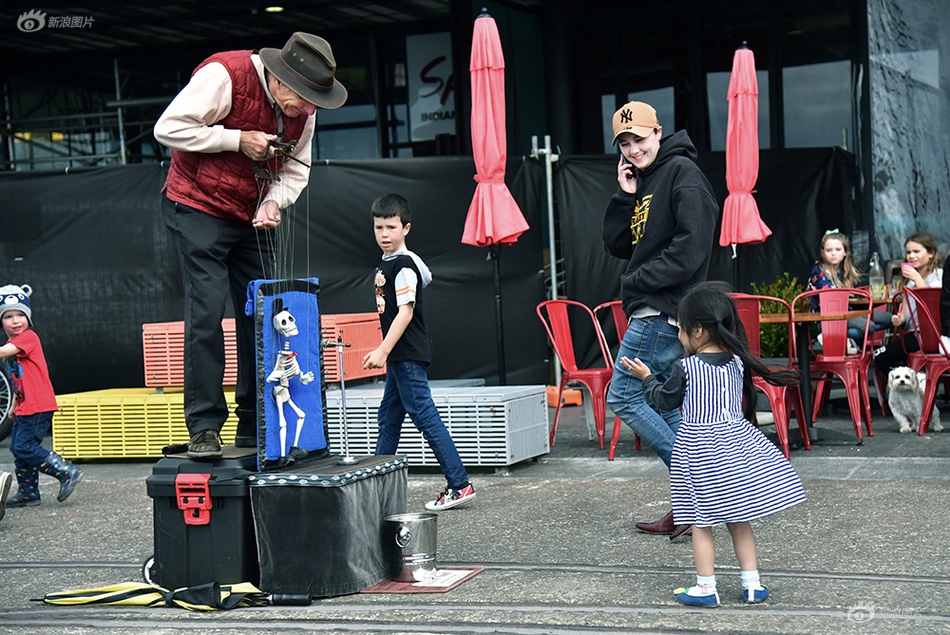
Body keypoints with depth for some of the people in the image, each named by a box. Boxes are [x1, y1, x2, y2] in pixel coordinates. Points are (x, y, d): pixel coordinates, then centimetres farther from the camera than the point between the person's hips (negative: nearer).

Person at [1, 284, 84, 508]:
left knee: (25, 448, -13)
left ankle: (68, 473, -7)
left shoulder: (28, 337, -11)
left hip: (38, 407, -10)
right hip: (24, 408, 10)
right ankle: (27, 493, 23)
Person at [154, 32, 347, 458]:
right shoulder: (224, 76, -21)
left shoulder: (303, 108, -1)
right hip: (199, 210, -6)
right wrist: (237, 140, -23)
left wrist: (273, 202, -13)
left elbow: (294, 171, 8)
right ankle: (204, 427, -8)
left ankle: (255, 426, 7)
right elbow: (168, 128, -22)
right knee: (207, 311, -13)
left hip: (251, 217, 6)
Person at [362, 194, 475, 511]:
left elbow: (405, 311, -21)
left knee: (425, 416, -11)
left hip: (408, 354, -11)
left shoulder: (402, 265, -14)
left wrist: (383, 351, -25)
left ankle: (459, 484, -11)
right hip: (400, 355, 11)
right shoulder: (387, 264, 15)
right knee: (388, 418, 15)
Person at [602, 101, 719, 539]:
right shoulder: (640, 180, 18)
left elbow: (692, 246, -19)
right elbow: (616, 245, 15)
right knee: (663, 405, 10)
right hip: (651, 311, 10)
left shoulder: (682, 173, -10)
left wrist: (636, 281, -14)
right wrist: (625, 195, 2)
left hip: (664, 311, -10)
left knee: (623, 397, -9)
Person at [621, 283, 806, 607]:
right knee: (739, 519, 13)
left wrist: (647, 377, 18)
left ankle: (706, 588, 6)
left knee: (702, 521, 4)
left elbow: (666, 400, 1)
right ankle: (752, 584, 14)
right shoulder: (737, 362, 0)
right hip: (736, 441, 5)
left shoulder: (686, 368, -13)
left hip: (698, 446, -5)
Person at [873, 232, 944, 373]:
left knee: (881, 357, -17)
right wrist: (899, 319, -2)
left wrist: (917, 278, -14)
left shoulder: (938, 275, -3)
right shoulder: (909, 279, 20)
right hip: (912, 332, 8)